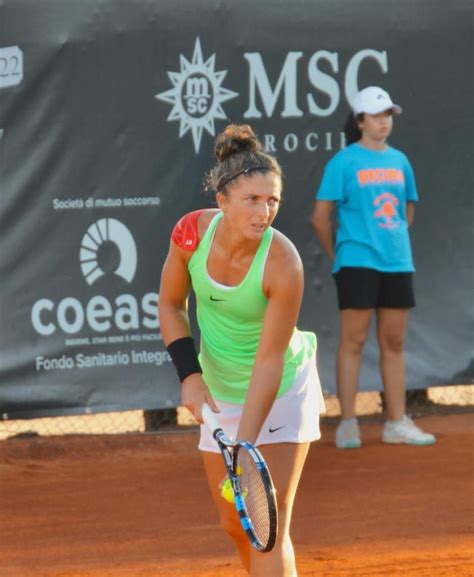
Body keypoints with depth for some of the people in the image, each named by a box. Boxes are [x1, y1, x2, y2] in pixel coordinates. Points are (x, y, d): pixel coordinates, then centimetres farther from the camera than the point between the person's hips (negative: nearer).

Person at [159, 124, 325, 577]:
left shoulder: (282, 264, -31)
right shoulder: (192, 232, -19)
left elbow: (269, 361, -28)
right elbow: (171, 305, -1)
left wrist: (245, 446, -33)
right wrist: (190, 375, -13)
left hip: (281, 389, -5)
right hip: (220, 390, 5)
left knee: (269, 526, -13)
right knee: (235, 525, 14)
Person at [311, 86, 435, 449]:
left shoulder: (399, 160, 11)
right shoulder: (344, 162, -4)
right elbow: (321, 217, -2)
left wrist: (394, 244, 14)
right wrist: (338, 255, 5)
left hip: (397, 264, 5)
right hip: (358, 264, -5)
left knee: (394, 343, 8)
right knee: (353, 341, -4)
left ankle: (397, 423, 13)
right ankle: (348, 425, -1)